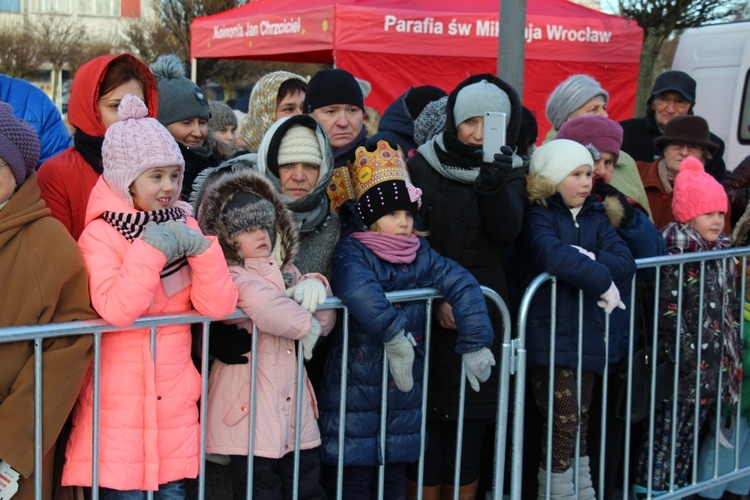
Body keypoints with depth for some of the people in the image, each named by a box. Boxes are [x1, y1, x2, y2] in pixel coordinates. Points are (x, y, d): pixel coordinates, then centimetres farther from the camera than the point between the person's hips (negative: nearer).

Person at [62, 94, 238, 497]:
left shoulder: (182, 228, 8)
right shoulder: (100, 234, -6)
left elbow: (218, 306, -2)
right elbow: (116, 309, -23)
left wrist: (200, 247, -14)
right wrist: (151, 248, -20)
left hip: (176, 401, 5)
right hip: (118, 405, -4)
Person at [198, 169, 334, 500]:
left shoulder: (286, 271, 17)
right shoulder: (229, 275, -8)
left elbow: (325, 324, 15)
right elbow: (258, 299, -32)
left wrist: (314, 286, -6)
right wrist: (305, 324, -16)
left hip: (295, 410, 8)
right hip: (251, 412, -7)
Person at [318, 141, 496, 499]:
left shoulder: (421, 254, 4)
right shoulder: (352, 252, -12)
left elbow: (462, 285, -3)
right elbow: (358, 289, -34)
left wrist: (475, 344, -12)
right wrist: (393, 333, -35)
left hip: (405, 385, 5)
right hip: (355, 385, -5)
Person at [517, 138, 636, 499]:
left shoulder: (595, 218, 14)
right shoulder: (538, 218, -6)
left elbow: (625, 263, 0)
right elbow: (552, 255, -28)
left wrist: (590, 259, -17)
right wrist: (600, 278, -17)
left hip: (588, 333, 6)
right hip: (549, 334, -6)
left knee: (579, 424, 15)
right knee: (563, 423, -7)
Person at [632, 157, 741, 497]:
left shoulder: (720, 253, 12)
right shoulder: (676, 255, -13)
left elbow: (728, 312, 19)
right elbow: (668, 313, -18)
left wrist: (731, 357, 15)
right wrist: (692, 358, -19)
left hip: (713, 366, 8)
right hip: (682, 369, -8)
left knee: (688, 436, 13)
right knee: (666, 437, -3)